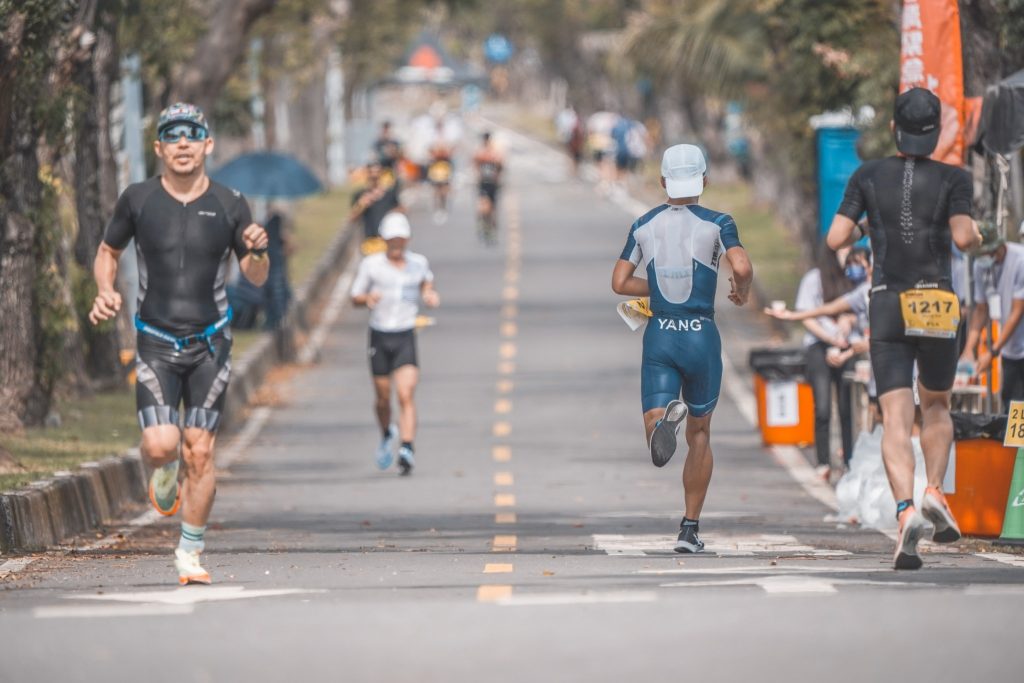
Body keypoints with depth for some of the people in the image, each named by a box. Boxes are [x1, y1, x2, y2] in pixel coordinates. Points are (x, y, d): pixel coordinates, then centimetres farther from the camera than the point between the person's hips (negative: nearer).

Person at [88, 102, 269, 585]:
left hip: (211, 343, 1)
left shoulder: (229, 206, -1)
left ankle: (190, 552, 13)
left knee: (200, 452, -3)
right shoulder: (137, 200, -2)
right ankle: (164, 473, 22)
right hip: (156, 342, -1)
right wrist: (105, 291, -6)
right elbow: (108, 252, 14)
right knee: (160, 445, -16)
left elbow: (256, 278, 8)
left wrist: (258, 251, -14)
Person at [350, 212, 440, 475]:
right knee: (383, 397, 10)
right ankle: (387, 436, 40)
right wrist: (368, 298, -18)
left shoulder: (418, 263, 4)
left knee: (406, 395, -15)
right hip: (379, 335, 0)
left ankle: (407, 450, -22)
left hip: (406, 337, 0)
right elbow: (355, 297, 4)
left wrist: (430, 295, 5)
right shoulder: (371, 264, -1)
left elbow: (426, 282, 27)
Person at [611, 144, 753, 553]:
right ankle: (690, 528, 15)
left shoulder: (645, 225, 6)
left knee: (658, 447, -7)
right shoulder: (715, 224, -3)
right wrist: (742, 291, 3)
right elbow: (742, 267, -20)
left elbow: (620, 282, 5)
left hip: (659, 336, 1)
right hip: (702, 336, -1)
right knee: (699, 434, 17)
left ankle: (664, 418, -44)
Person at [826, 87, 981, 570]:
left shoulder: (868, 177, 4)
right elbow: (963, 236, -13)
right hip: (939, 308, 0)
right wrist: (976, 236, 9)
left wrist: (856, 231, 21)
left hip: (888, 307, 0)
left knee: (896, 420, -6)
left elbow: (835, 239, 0)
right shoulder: (953, 178, 0)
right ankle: (934, 492, 0)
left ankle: (905, 510, -28)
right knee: (937, 405, 22)